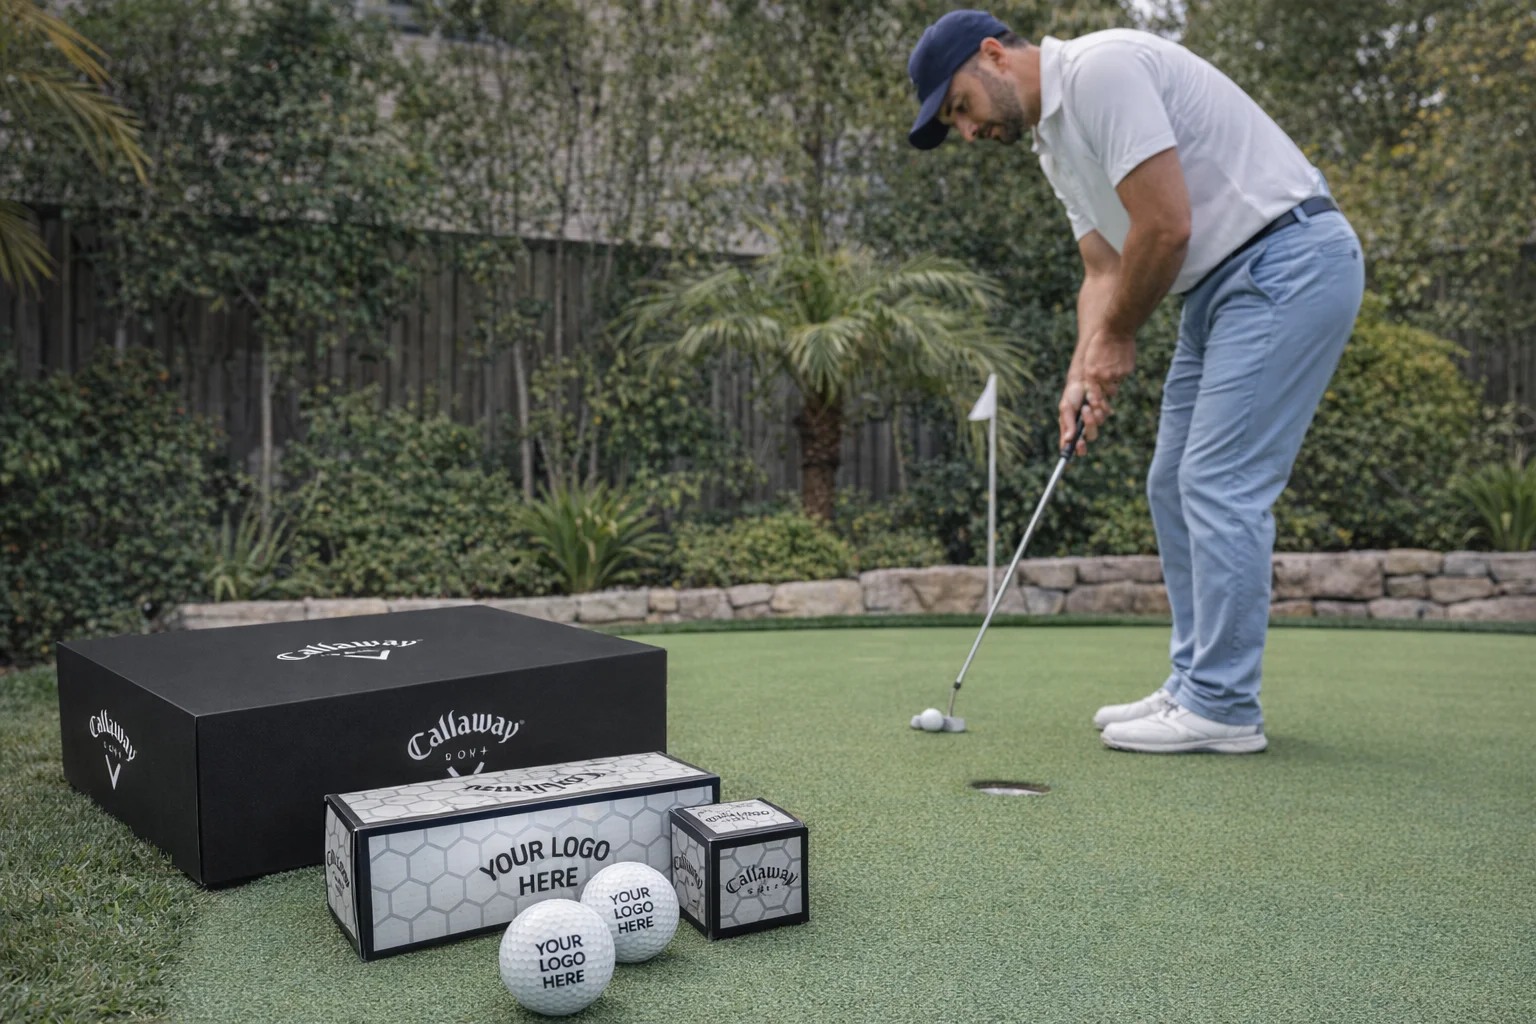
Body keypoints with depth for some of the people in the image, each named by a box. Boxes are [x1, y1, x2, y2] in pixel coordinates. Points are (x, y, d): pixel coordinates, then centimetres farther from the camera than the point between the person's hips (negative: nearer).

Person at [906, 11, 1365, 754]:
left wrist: (1117, 339, -7)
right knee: (1176, 487, 10)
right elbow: (1104, 270, 13)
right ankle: (1196, 686, 18)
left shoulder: (1101, 69, -16)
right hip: (1224, 283, 10)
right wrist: (1084, 373, -2)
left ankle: (1222, 709, -3)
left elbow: (1165, 225, -22)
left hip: (1289, 260, -10)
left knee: (1222, 485, -11)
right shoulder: (1054, 141, 15)